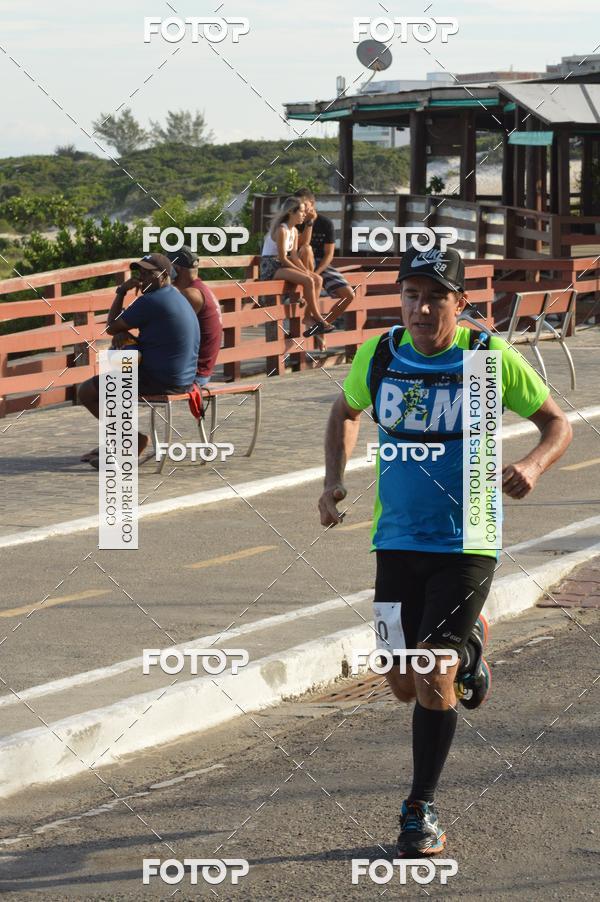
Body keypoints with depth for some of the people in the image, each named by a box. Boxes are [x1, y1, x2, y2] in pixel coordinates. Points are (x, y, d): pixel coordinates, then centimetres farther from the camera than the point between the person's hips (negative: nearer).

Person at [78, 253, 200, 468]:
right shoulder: (176, 297, 14)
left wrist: (121, 292, 0)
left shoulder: (150, 301, -18)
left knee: (86, 391, -1)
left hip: (159, 382, -10)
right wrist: (123, 334, -2)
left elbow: (111, 327, -9)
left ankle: (135, 438, 2)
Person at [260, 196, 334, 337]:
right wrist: (303, 272, -17)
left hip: (283, 266, 10)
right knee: (308, 281, -26)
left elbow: (294, 256, 10)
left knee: (318, 279, -4)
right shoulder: (281, 230, -17)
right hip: (270, 267, -10)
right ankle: (318, 319, -18)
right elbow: (283, 258, -19)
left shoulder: (294, 231, 11)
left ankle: (309, 317, -11)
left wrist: (306, 271, -7)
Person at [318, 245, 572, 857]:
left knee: (434, 680, -11)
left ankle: (421, 809, 7)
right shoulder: (378, 355, -1)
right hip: (397, 538, 4)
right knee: (405, 686, 8)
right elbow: (345, 412, 19)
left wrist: (533, 465, -21)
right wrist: (334, 480, 4)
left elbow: (557, 423, 1)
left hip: (466, 542, -4)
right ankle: (467, 644, 43)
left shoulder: (491, 358, -10)